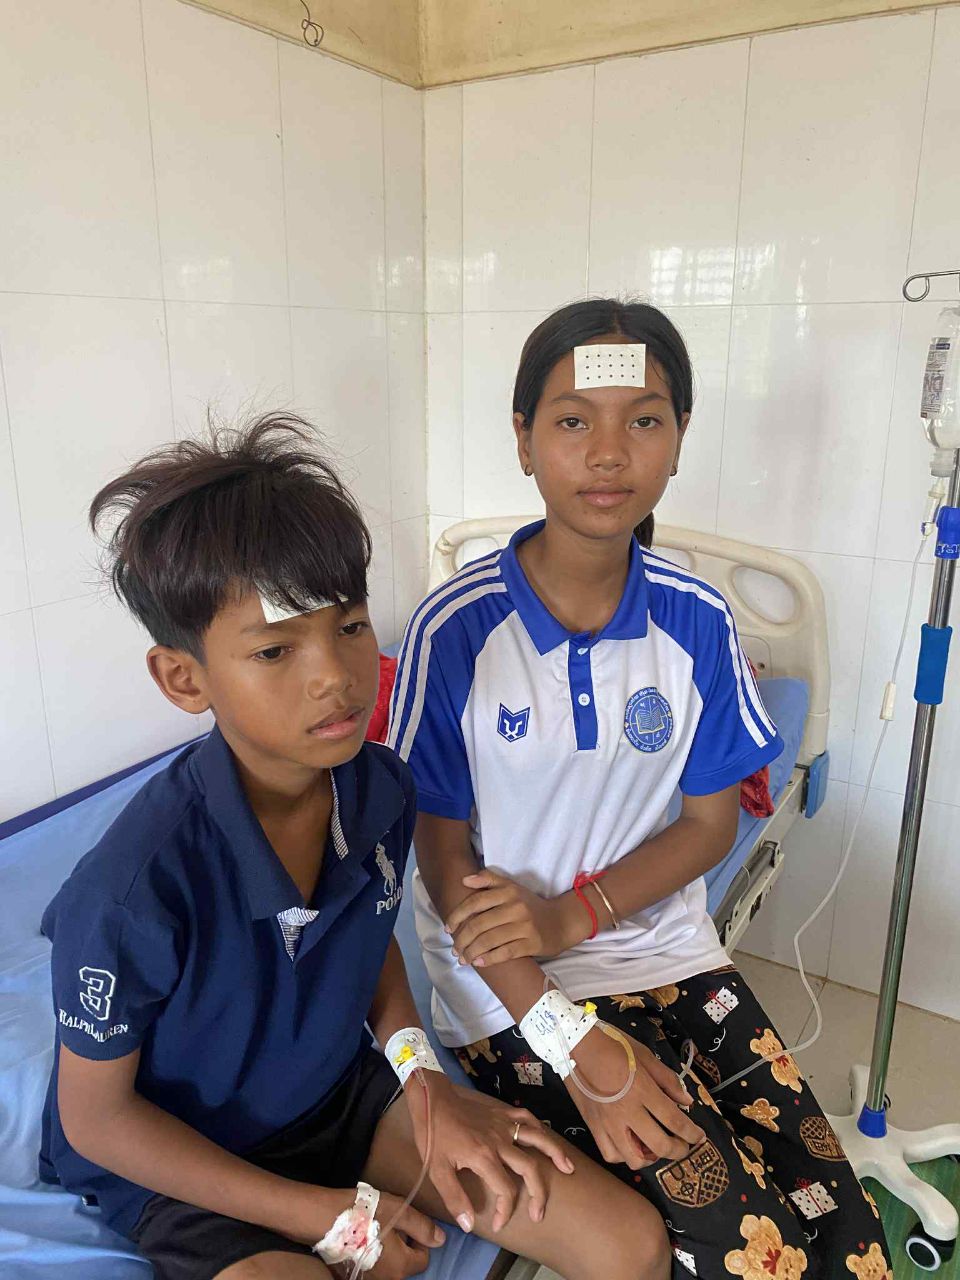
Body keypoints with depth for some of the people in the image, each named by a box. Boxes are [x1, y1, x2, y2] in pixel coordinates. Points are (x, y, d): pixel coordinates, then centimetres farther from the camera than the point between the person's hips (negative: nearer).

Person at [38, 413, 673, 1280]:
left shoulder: (380, 787, -16)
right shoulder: (136, 890, -32)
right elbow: (96, 1117, -16)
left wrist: (424, 1082, -10)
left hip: (347, 1093, 4)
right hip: (191, 1167, -3)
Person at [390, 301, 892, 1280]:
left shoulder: (695, 619, -5)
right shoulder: (455, 628, -16)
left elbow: (710, 823, 3)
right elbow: (442, 857, -9)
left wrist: (574, 913, -14)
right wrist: (573, 1045, -16)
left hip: (664, 946, 4)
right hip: (513, 978, -3)